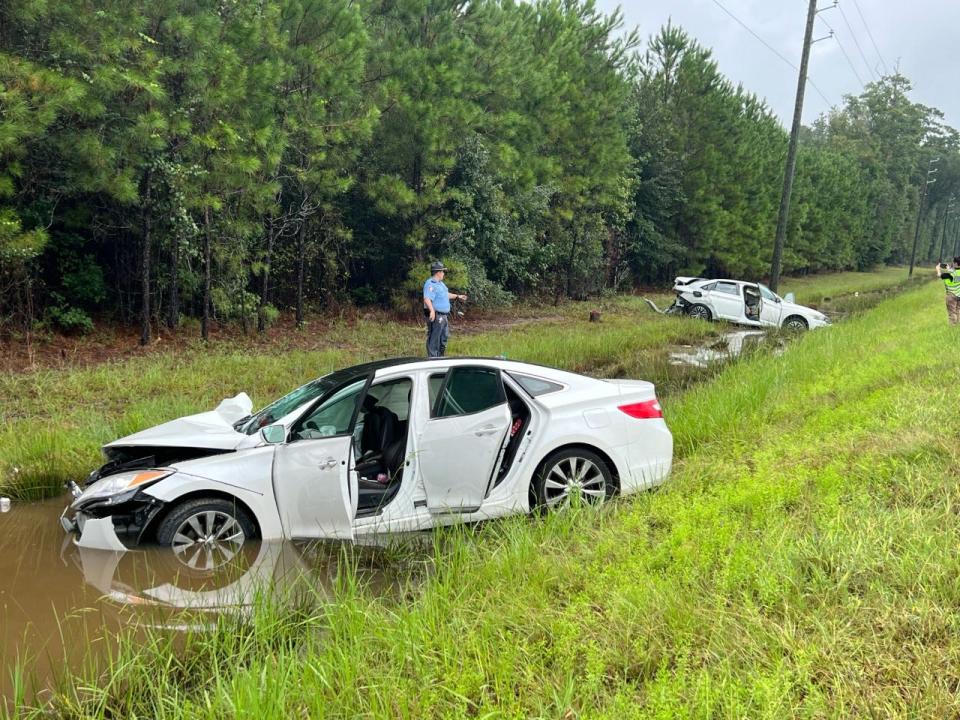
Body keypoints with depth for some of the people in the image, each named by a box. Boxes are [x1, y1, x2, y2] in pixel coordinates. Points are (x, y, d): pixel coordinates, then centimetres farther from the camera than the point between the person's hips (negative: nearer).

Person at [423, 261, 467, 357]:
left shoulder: (440, 283, 16)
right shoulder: (430, 284, -18)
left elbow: (445, 294, 32)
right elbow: (427, 299, -31)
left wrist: (457, 296, 38)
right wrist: (432, 310, -43)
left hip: (444, 316, 11)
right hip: (436, 316, -11)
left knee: (444, 338, 20)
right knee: (434, 339, -5)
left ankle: (440, 357, 32)